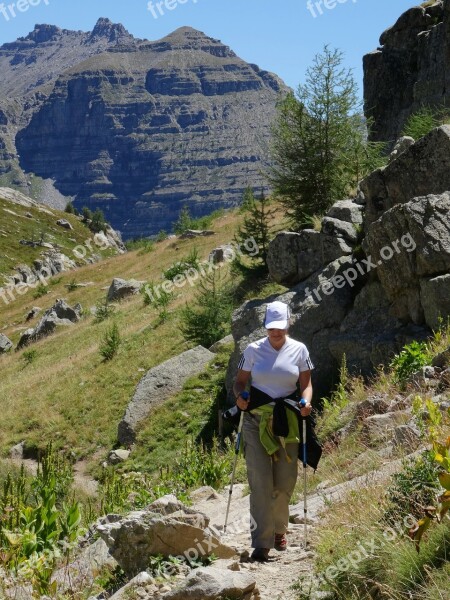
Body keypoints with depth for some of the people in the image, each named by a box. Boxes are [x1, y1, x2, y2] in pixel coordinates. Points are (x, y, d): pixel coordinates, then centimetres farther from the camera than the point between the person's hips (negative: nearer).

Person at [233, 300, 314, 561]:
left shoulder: (299, 350, 4)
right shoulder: (253, 350, 3)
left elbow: (306, 383, 6)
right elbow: (240, 380, 8)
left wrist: (306, 402, -14)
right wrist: (239, 396, -13)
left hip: (287, 422, 1)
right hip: (256, 421, -1)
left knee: (285, 482, 5)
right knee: (260, 482, -8)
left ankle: (279, 530, 30)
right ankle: (262, 543, -7)